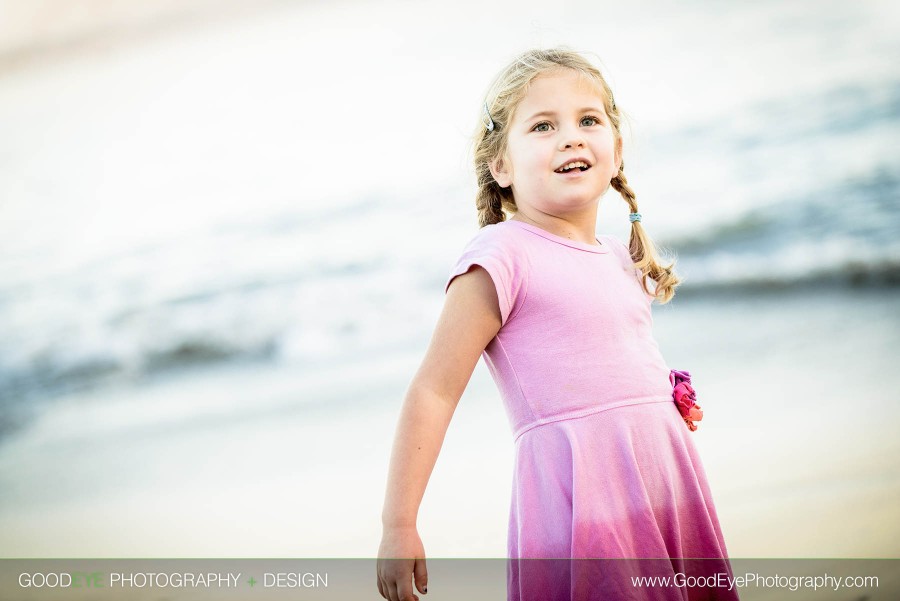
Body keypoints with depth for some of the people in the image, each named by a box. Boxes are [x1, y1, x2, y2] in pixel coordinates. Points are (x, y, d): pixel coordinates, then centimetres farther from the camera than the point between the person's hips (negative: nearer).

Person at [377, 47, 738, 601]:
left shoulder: (622, 258, 13)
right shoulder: (503, 256, -9)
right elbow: (434, 392, -12)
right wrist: (399, 527, -15)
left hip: (667, 484, 7)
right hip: (583, 495, -7)